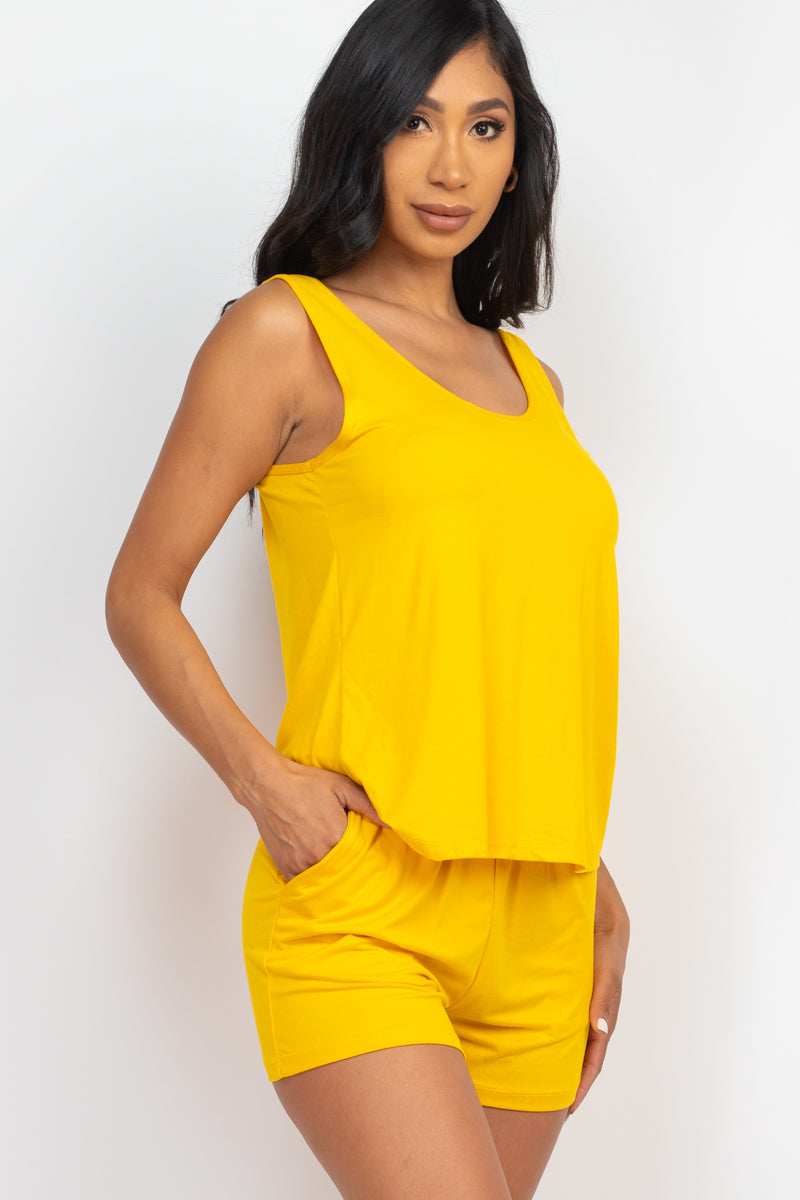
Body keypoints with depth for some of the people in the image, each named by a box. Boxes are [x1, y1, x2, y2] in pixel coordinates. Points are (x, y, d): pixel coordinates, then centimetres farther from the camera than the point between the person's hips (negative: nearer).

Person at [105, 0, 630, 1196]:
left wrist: (595, 890, 17)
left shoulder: (530, 380, 18)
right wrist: (261, 778, -13)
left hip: (537, 932, 6)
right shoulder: (288, 332, 1)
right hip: (358, 911, -6)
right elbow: (141, 598, 0)